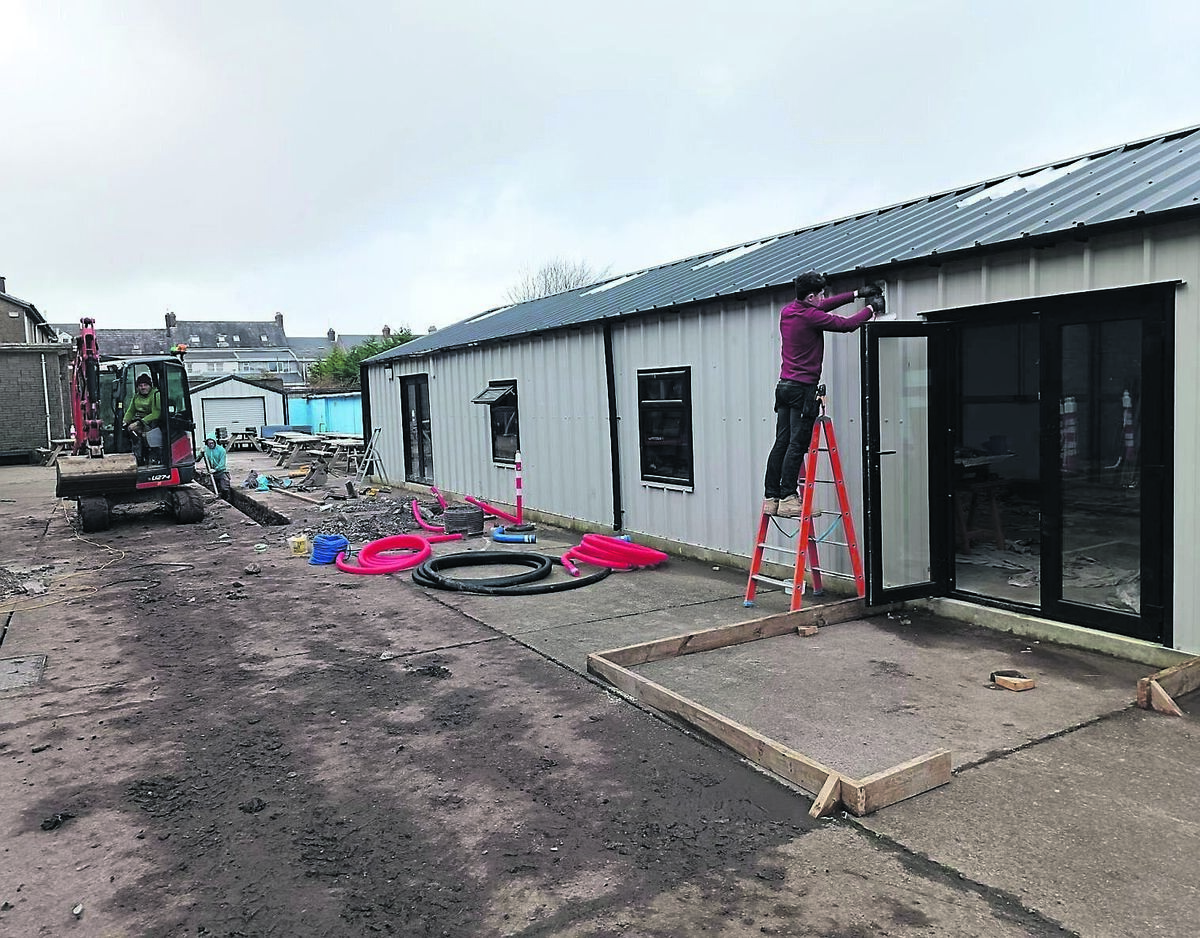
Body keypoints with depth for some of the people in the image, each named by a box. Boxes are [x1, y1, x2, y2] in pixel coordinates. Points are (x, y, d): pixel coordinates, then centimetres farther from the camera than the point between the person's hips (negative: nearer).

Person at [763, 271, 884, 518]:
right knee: (797, 445, -8)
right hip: (803, 389, -8)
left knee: (781, 443, 7)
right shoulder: (810, 317, -13)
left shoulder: (787, 311, 12)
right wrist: (871, 308, 12)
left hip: (784, 386, 8)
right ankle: (788, 498, -9)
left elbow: (822, 306, 26)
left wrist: (856, 294, 30)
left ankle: (770, 498, 6)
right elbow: (846, 324, -5)